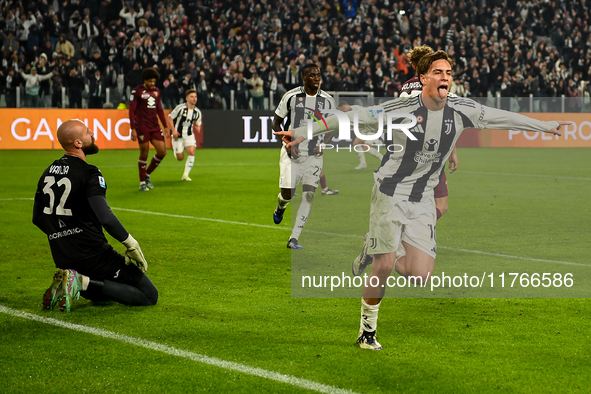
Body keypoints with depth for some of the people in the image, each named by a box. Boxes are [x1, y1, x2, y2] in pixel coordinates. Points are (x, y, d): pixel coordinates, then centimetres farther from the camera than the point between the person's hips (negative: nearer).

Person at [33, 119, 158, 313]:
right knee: (149, 296, -3)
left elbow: (38, 218, 19)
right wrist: (131, 244, -14)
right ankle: (85, 283, -16)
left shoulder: (48, 173, 11)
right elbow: (104, 217, -24)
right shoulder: (88, 173, -12)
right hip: (93, 255, -8)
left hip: (63, 259, 8)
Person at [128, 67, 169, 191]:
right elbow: (131, 111, -5)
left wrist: (165, 126, 18)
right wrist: (133, 129, -11)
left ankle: (147, 174, 18)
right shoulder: (137, 91, -4)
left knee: (162, 152, -2)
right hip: (142, 127, -6)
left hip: (155, 127, 6)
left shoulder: (156, 91, 14)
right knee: (144, 154, -3)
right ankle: (142, 182, 8)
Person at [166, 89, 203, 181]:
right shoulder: (180, 108, -15)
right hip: (178, 135, -3)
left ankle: (186, 174, -8)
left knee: (191, 152, -19)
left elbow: (198, 124, 15)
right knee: (180, 157, -1)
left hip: (189, 135, 3)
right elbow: (169, 118, -8)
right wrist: (173, 130, -18)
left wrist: (197, 128, -10)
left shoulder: (197, 112, -1)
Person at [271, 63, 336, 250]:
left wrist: (323, 144, -4)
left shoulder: (328, 100, 2)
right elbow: (276, 122, 5)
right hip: (292, 152, -2)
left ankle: (293, 239, 0)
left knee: (309, 195, -7)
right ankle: (280, 207, 33)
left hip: (314, 154, 2)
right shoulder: (291, 96, -3)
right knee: (287, 194, -8)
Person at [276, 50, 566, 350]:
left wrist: (547, 126, 20)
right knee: (383, 268, -10)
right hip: (390, 194, -4)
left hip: (423, 201, 4)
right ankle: (367, 329, 13)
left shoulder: (462, 110, -3)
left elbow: (504, 117, 11)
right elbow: (351, 119, -15)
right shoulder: (401, 109, -16)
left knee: (420, 278, -8)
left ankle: (395, 260, 26)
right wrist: (303, 133, -19)